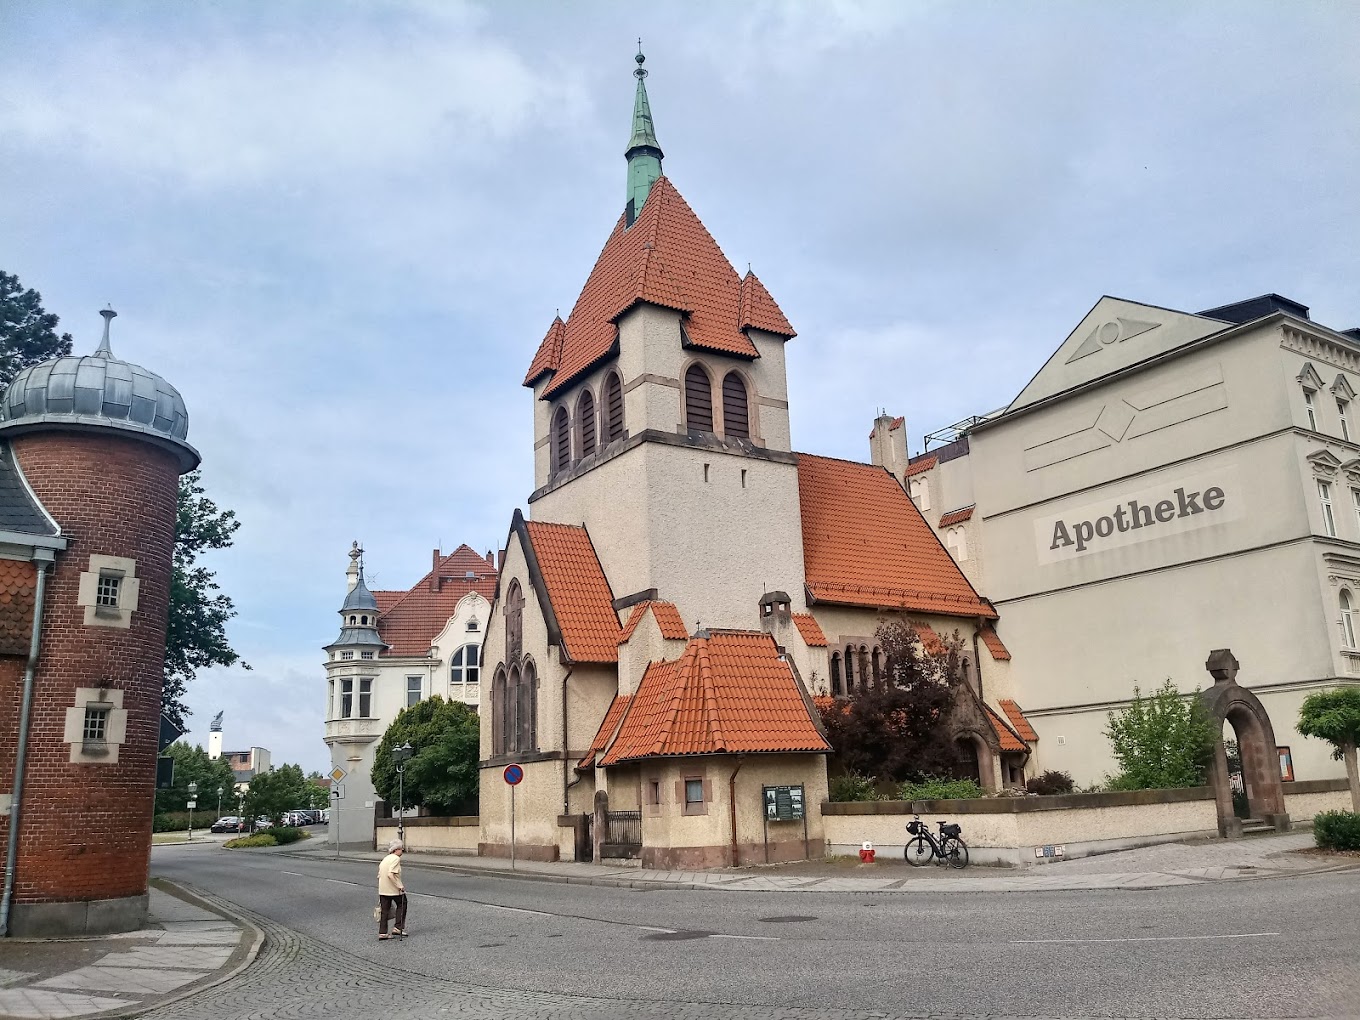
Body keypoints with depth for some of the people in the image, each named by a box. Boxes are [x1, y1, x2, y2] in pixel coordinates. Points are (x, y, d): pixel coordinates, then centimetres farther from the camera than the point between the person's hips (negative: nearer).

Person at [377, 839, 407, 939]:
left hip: (382, 889, 7)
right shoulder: (396, 858, -13)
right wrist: (399, 886, -20)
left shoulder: (385, 859, 14)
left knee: (384, 910, 12)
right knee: (402, 904, 12)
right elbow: (390, 874, -25)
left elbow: (379, 875, 16)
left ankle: (382, 932, 13)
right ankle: (398, 927, 9)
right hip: (394, 889, -7)